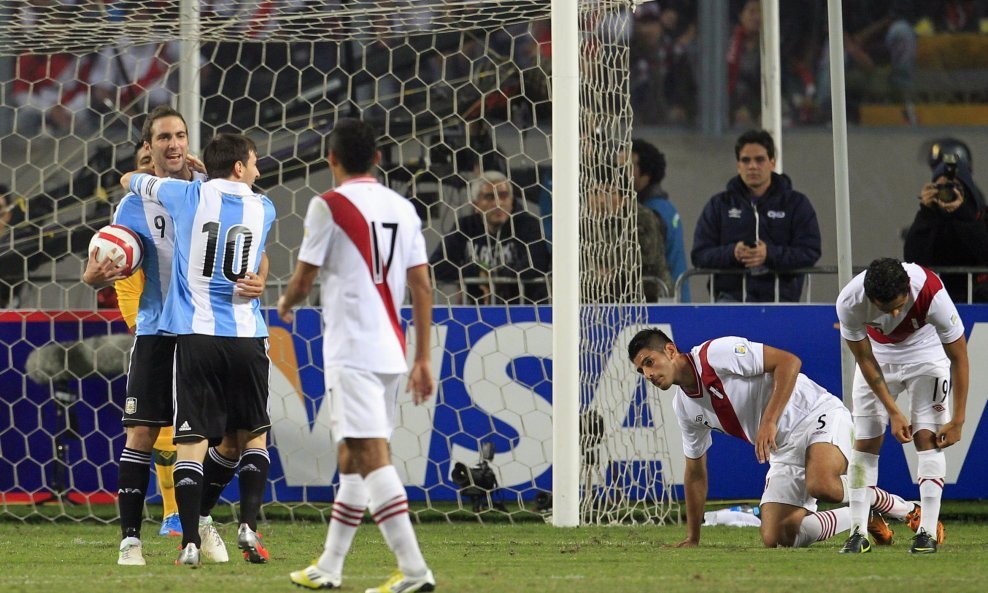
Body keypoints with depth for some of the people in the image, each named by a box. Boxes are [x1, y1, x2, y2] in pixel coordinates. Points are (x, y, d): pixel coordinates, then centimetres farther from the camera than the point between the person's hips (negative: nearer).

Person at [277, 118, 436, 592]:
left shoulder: (329, 205, -6)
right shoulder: (403, 209, 12)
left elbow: (304, 279, -1)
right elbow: (422, 288, 9)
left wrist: (284, 305, 22)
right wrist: (422, 360, 12)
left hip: (350, 351, -7)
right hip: (391, 352, 7)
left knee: (371, 455, -12)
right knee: (352, 458, 16)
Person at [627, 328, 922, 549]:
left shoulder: (716, 354, -15)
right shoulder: (684, 406, 10)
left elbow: (788, 361, -19)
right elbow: (695, 472, 21)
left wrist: (769, 421, -26)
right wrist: (692, 539, 20)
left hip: (817, 416, -8)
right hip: (785, 452, 8)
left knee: (821, 486, -39)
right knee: (775, 537, -10)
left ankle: (900, 507, -10)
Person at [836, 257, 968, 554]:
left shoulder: (931, 293, -37)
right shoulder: (849, 303, -33)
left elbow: (959, 357, -24)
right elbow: (865, 360, -16)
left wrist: (957, 421, -21)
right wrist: (893, 412, -15)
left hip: (926, 354, -2)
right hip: (879, 357, 2)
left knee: (927, 438, -14)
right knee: (865, 441, -5)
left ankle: (928, 532, -14)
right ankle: (857, 534, -1)